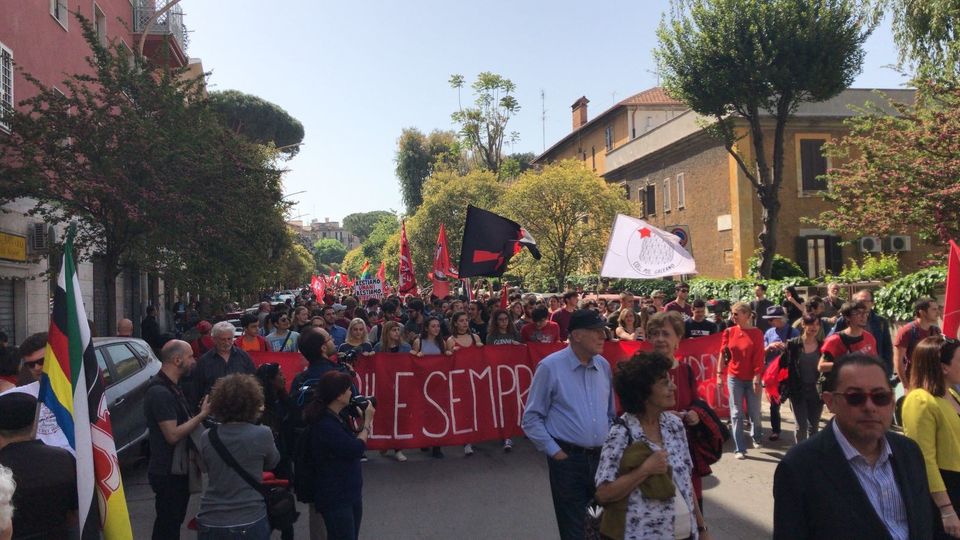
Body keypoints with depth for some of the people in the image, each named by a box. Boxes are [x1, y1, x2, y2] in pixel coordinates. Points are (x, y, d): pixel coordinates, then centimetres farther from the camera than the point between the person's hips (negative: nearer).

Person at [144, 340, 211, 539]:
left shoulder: (171, 387, 10)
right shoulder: (160, 392, -23)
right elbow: (173, 435, -27)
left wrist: (201, 412, 5)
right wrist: (202, 414, -22)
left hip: (177, 468, 10)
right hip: (168, 472, -10)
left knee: (173, 522, 20)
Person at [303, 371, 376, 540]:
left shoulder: (336, 418, 6)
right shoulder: (324, 424, -24)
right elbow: (356, 449, -23)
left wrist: (364, 421, 4)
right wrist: (367, 421, -11)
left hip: (350, 493, 9)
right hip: (335, 497, -9)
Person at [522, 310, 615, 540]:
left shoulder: (604, 366, 5)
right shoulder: (550, 367, -10)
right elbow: (531, 419, -6)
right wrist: (555, 452, -9)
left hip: (601, 457, 5)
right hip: (567, 459, -5)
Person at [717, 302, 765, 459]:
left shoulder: (756, 333, -7)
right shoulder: (729, 332, 0)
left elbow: (759, 358, -10)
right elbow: (723, 354, 3)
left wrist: (757, 379, -14)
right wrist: (719, 374, -1)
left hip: (752, 379, -2)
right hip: (734, 378, 2)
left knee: (754, 412, 10)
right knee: (736, 414, 1)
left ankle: (756, 437, 40)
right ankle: (739, 449, 8)